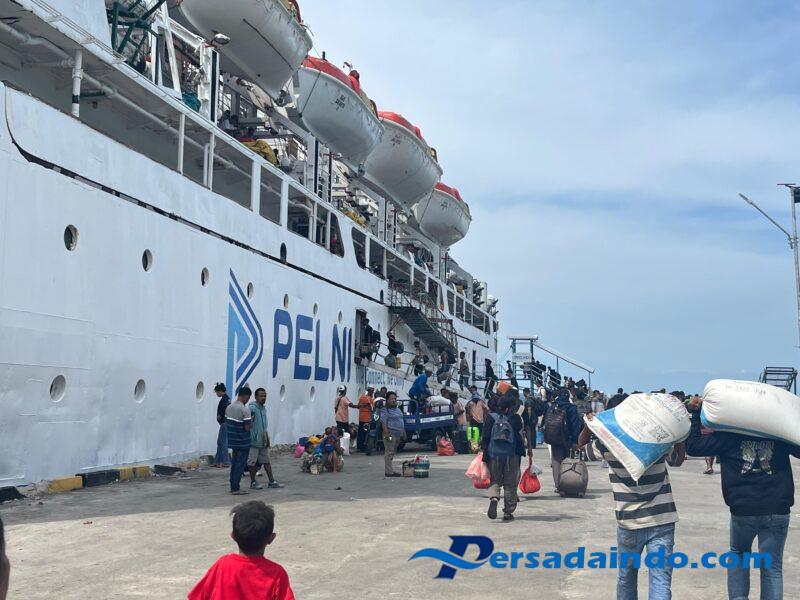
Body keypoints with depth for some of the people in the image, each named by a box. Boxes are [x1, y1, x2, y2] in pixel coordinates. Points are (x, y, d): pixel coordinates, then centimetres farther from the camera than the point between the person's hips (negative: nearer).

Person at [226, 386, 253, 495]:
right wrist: (251, 421, -1)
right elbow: (248, 428, -20)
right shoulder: (245, 410, -18)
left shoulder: (229, 408, 5)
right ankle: (235, 488, 0)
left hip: (233, 441, 7)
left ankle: (233, 486, 19)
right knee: (240, 465, -1)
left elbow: (226, 422, 14)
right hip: (243, 442, -7)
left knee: (234, 464, 15)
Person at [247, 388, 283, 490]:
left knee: (266, 461, 12)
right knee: (252, 462, 2)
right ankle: (253, 482, 12)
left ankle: (272, 482, 17)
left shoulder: (264, 408, 13)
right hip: (254, 440, -9)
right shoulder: (252, 408, -14)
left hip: (263, 441, 9)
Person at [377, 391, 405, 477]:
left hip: (398, 435, 9)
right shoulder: (385, 410, -8)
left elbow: (401, 422, 25)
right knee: (389, 453, -9)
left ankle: (389, 470, 17)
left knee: (392, 453, 12)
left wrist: (404, 433, 21)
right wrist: (387, 434, -23)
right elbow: (383, 423, -15)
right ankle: (389, 472, -10)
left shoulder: (398, 410, 19)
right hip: (391, 434, -9)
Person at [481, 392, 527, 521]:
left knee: (495, 480, 11)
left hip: (494, 454, 1)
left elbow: (485, 438, 0)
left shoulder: (491, 417, -1)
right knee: (510, 483, 9)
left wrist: (485, 453, 6)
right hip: (511, 455, -1)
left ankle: (494, 498, -19)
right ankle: (508, 512, 11)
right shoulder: (516, 418, -3)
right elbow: (520, 437, 2)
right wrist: (522, 452, 16)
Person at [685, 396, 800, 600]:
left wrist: (694, 413, 6)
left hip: (742, 510, 0)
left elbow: (693, 446, 0)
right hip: (778, 510, 1)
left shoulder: (728, 434, -3)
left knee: (738, 554, 23)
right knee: (772, 566, 9)